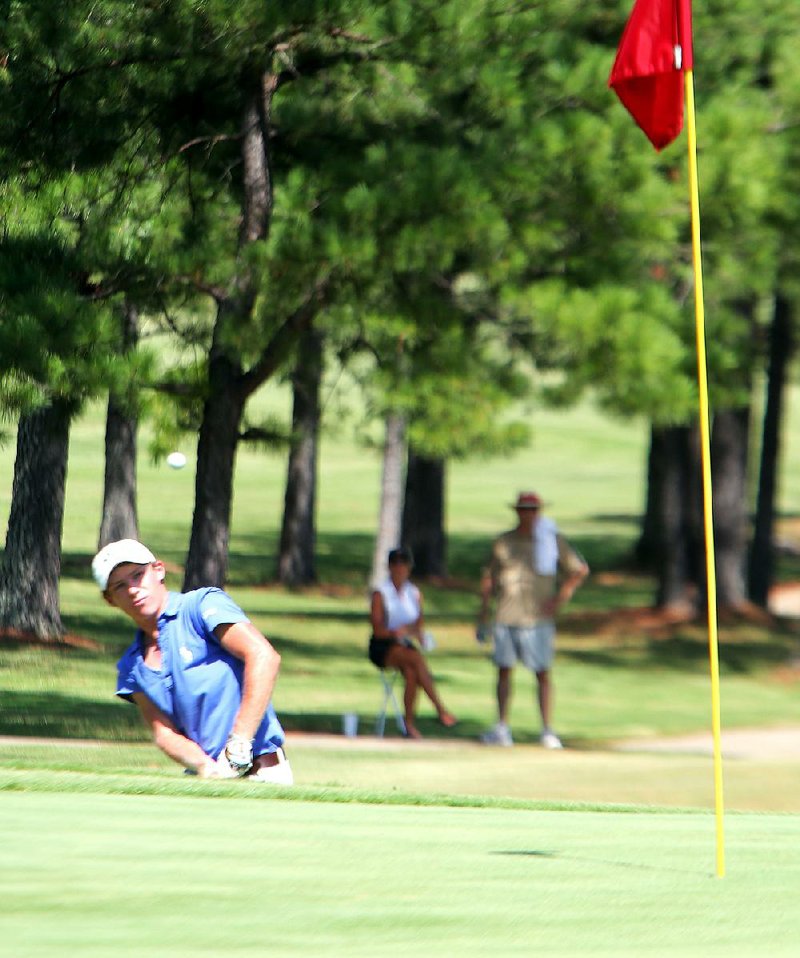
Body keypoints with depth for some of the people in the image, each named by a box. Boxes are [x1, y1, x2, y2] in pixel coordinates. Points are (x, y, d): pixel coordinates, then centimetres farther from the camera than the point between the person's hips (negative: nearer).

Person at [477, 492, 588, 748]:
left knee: (543, 673, -3)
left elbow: (580, 570, 8)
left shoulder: (552, 540, 3)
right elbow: (489, 580, 14)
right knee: (504, 670, 2)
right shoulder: (503, 542, 8)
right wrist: (482, 618, 11)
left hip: (538, 618, -2)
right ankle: (502, 729, 6)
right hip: (505, 618, 2)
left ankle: (547, 731, 0)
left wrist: (560, 598, -3)